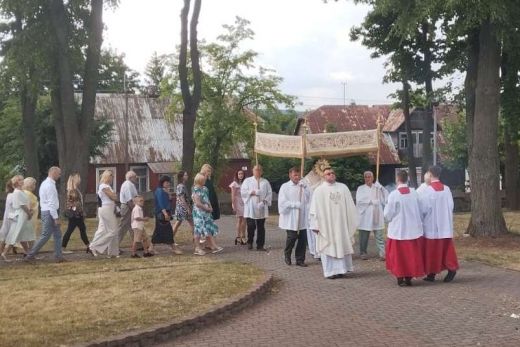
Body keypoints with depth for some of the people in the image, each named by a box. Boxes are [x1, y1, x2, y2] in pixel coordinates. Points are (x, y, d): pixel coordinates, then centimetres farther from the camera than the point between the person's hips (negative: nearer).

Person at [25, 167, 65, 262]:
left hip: (47, 212, 10)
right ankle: (30, 255, 0)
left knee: (57, 235, 11)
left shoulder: (45, 183, 15)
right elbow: (51, 203, -21)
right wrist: (56, 217, -20)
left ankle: (58, 256, 12)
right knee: (45, 235, -6)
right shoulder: (50, 185, -17)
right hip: (49, 213, -10)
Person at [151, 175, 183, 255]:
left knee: (159, 231, 12)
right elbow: (160, 203, -21)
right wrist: (165, 213, -27)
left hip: (165, 213, 10)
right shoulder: (160, 191, -12)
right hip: (162, 213, -10)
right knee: (168, 230, -7)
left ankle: (152, 248, 17)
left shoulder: (164, 191, 17)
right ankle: (173, 248, -4)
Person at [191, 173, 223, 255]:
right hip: (199, 213, -9)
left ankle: (212, 246, 12)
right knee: (198, 230, -3)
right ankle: (197, 248, 3)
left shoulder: (204, 188, 11)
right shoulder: (196, 191, -16)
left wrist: (210, 207, 2)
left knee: (209, 229, 8)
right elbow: (197, 203, -21)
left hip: (206, 213, 9)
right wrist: (207, 208, -12)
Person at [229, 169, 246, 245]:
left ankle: (243, 237, 9)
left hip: (244, 203, 5)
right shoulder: (234, 184, -3)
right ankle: (238, 237, 0)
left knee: (244, 220, 2)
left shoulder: (244, 183, 14)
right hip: (238, 203, -5)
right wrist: (234, 206, -13)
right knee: (239, 220, -6)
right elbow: (233, 196, -7)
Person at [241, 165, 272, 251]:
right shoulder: (247, 181, 8)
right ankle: (249, 242, 16)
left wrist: (265, 200, -11)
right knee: (251, 226, -7)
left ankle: (260, 245, 9)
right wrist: (251, 192, -13)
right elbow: (242, 191, -1)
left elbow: (269, 193, 5)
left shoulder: (265, 182, 11)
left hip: (261, 208, 2)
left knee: (261, 228, 3)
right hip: (250, 209, -2)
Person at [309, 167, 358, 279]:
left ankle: (340, 269, 16)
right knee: (328, 247, 0)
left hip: (341, 224, 3)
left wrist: (352, 222, 5)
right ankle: (330, 271, 7)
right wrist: (315, 225, -8)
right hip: (326, 224, -3)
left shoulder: (343, 188, 6)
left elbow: (350, 206, 8)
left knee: (341, 246, 7)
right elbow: (314, 209, -4)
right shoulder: (319, 190, -2)